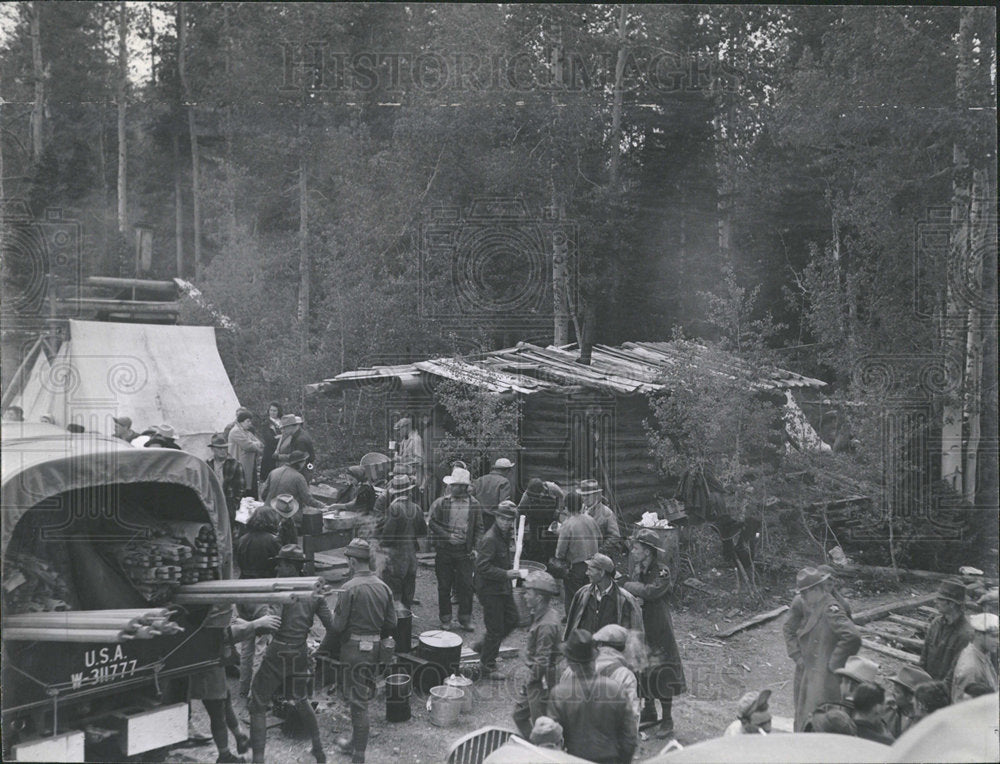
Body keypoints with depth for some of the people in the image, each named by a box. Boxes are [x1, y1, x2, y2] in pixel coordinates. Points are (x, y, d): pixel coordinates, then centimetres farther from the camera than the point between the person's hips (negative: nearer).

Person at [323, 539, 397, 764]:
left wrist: (324, 646, -1)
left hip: (355, 649, -6)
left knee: (357, 701, 1)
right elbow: (391, 623, 6)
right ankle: (355, 742, 33)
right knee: (363, 697, 19)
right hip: (375, 649, 6)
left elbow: (338, 624, -14)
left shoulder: (350, 588, -16)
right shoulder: (382, 586, 2)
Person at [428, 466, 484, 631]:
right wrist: (448, 536, -12)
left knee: (466, 585, 1)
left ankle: (465, 618, 15)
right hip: (444, 550, 0)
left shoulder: (474, 505, 2)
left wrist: (476, 547, -2)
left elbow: (479, 528, 8)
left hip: (464, 551, 0)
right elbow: (432, 523, -2)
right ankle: (445, 619, 20)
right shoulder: (440, 503, -2)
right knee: (444, 586, 7)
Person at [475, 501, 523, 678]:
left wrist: (511, 569, 8)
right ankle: (488, 667, 15)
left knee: (512, 620, 15)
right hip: (490, 590, -9)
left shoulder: (505, 535, 9)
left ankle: (483, 646, 30)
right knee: (495, 629, -1)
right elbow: (482, 567, -26)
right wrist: (506, 574, -27)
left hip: (503, 587, 9)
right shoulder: (490, 539, -22)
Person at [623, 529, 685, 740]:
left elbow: (649, 591, -32)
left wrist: (628, 586, -18)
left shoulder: (662, 574, -17)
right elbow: (631, 595, 13)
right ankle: (649, 711, 32)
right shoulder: (637, 570, 5)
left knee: (661, 674, -2)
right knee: (641, 671, 14)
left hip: (658, 631, -7)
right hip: (639, 630, 7)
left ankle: (667, 720, 11)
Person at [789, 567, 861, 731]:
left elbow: (852, 637, -27)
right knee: (803, 720, 13)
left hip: (824, 679, -9)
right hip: (809, 677, 9)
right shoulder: (812, 609, 13)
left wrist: (834, 663, -18)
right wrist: (798, 657, 15)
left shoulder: (830, 610, -15)